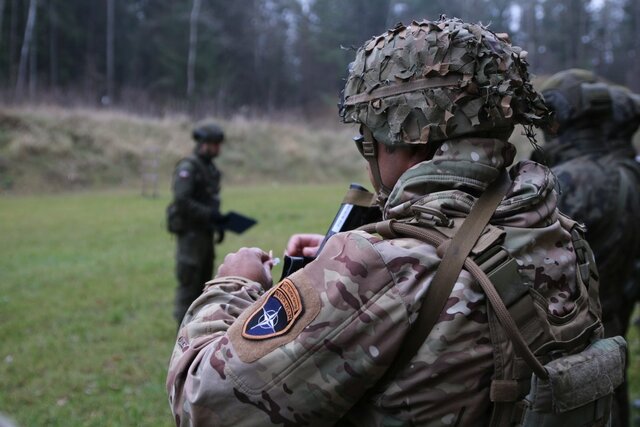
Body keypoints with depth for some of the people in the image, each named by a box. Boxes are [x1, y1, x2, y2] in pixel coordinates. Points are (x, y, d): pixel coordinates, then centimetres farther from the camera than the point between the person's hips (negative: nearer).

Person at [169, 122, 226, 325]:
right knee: (189, 281, -5)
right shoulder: (187, 168, -15)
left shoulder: (210, 167, 13)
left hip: (205, 233, 9)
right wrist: (209, 214, -22)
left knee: (204, 280, 13)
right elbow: (181, 201, -24)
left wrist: (218, 223, 13)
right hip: (190, 233, -9)